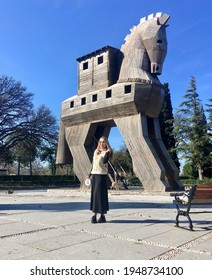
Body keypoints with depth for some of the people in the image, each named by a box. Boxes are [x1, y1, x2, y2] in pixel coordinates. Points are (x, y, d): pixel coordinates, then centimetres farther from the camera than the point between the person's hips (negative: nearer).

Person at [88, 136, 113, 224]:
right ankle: (94, 214, 10)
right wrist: (90, 174, 17)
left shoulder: (107, 152, -2)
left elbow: (104, 162, -21)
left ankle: (102, 215, 1)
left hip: (102, 175, -6)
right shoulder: (96, 151, 16)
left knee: (101, 194, -6)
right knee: (94, 194, 5)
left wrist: (108, 152, -20)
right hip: (94, 174, 6)